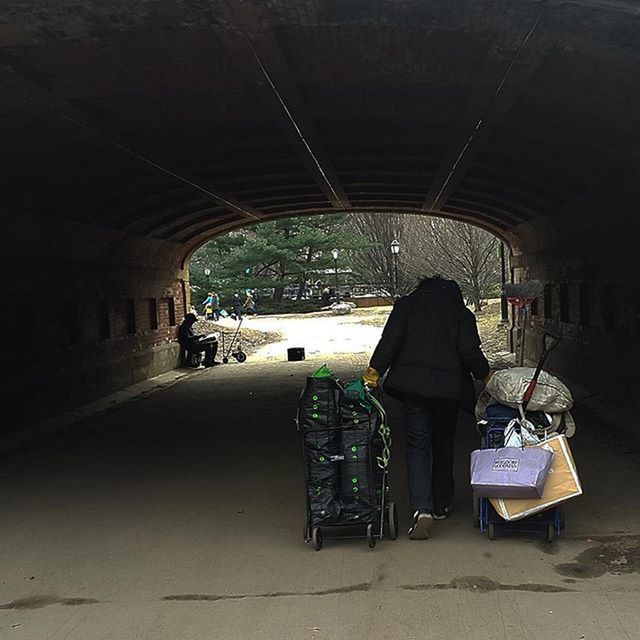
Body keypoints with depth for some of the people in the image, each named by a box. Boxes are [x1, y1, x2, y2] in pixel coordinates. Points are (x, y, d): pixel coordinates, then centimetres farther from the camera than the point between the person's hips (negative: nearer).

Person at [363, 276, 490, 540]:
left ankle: (422, 508, -16)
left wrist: (374, 370, -4)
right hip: (448, 386, 1)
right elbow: (470, 352, -1)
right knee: (444, 445, 17)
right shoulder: (461, 312, 9)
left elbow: (390, 340, -3)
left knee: (417, 446, 2)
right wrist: (485, 375, 15)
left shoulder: (407, 303, 10)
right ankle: (441, 505, 29)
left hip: (412, 384, 0)